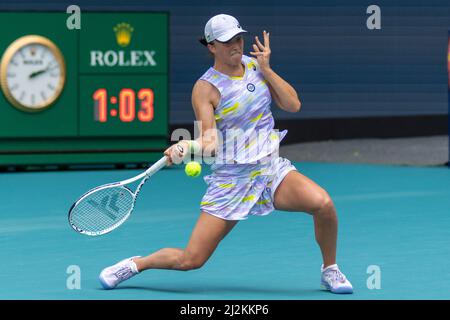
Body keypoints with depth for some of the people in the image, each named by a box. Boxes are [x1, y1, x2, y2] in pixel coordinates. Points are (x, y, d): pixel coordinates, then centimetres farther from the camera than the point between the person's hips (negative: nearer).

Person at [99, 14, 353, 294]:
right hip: (230, 179, -3)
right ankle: (135, 264, 24)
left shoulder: (256, 65, 5)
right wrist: (186, 148, -35)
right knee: (190, 260, -6)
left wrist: (266, 69, -7)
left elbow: (293, 105, 1)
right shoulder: (205, 88, -8)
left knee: (322, 202, -27)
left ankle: (330, 270, -2)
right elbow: (209, 142, -15)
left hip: (273, 170, 3)